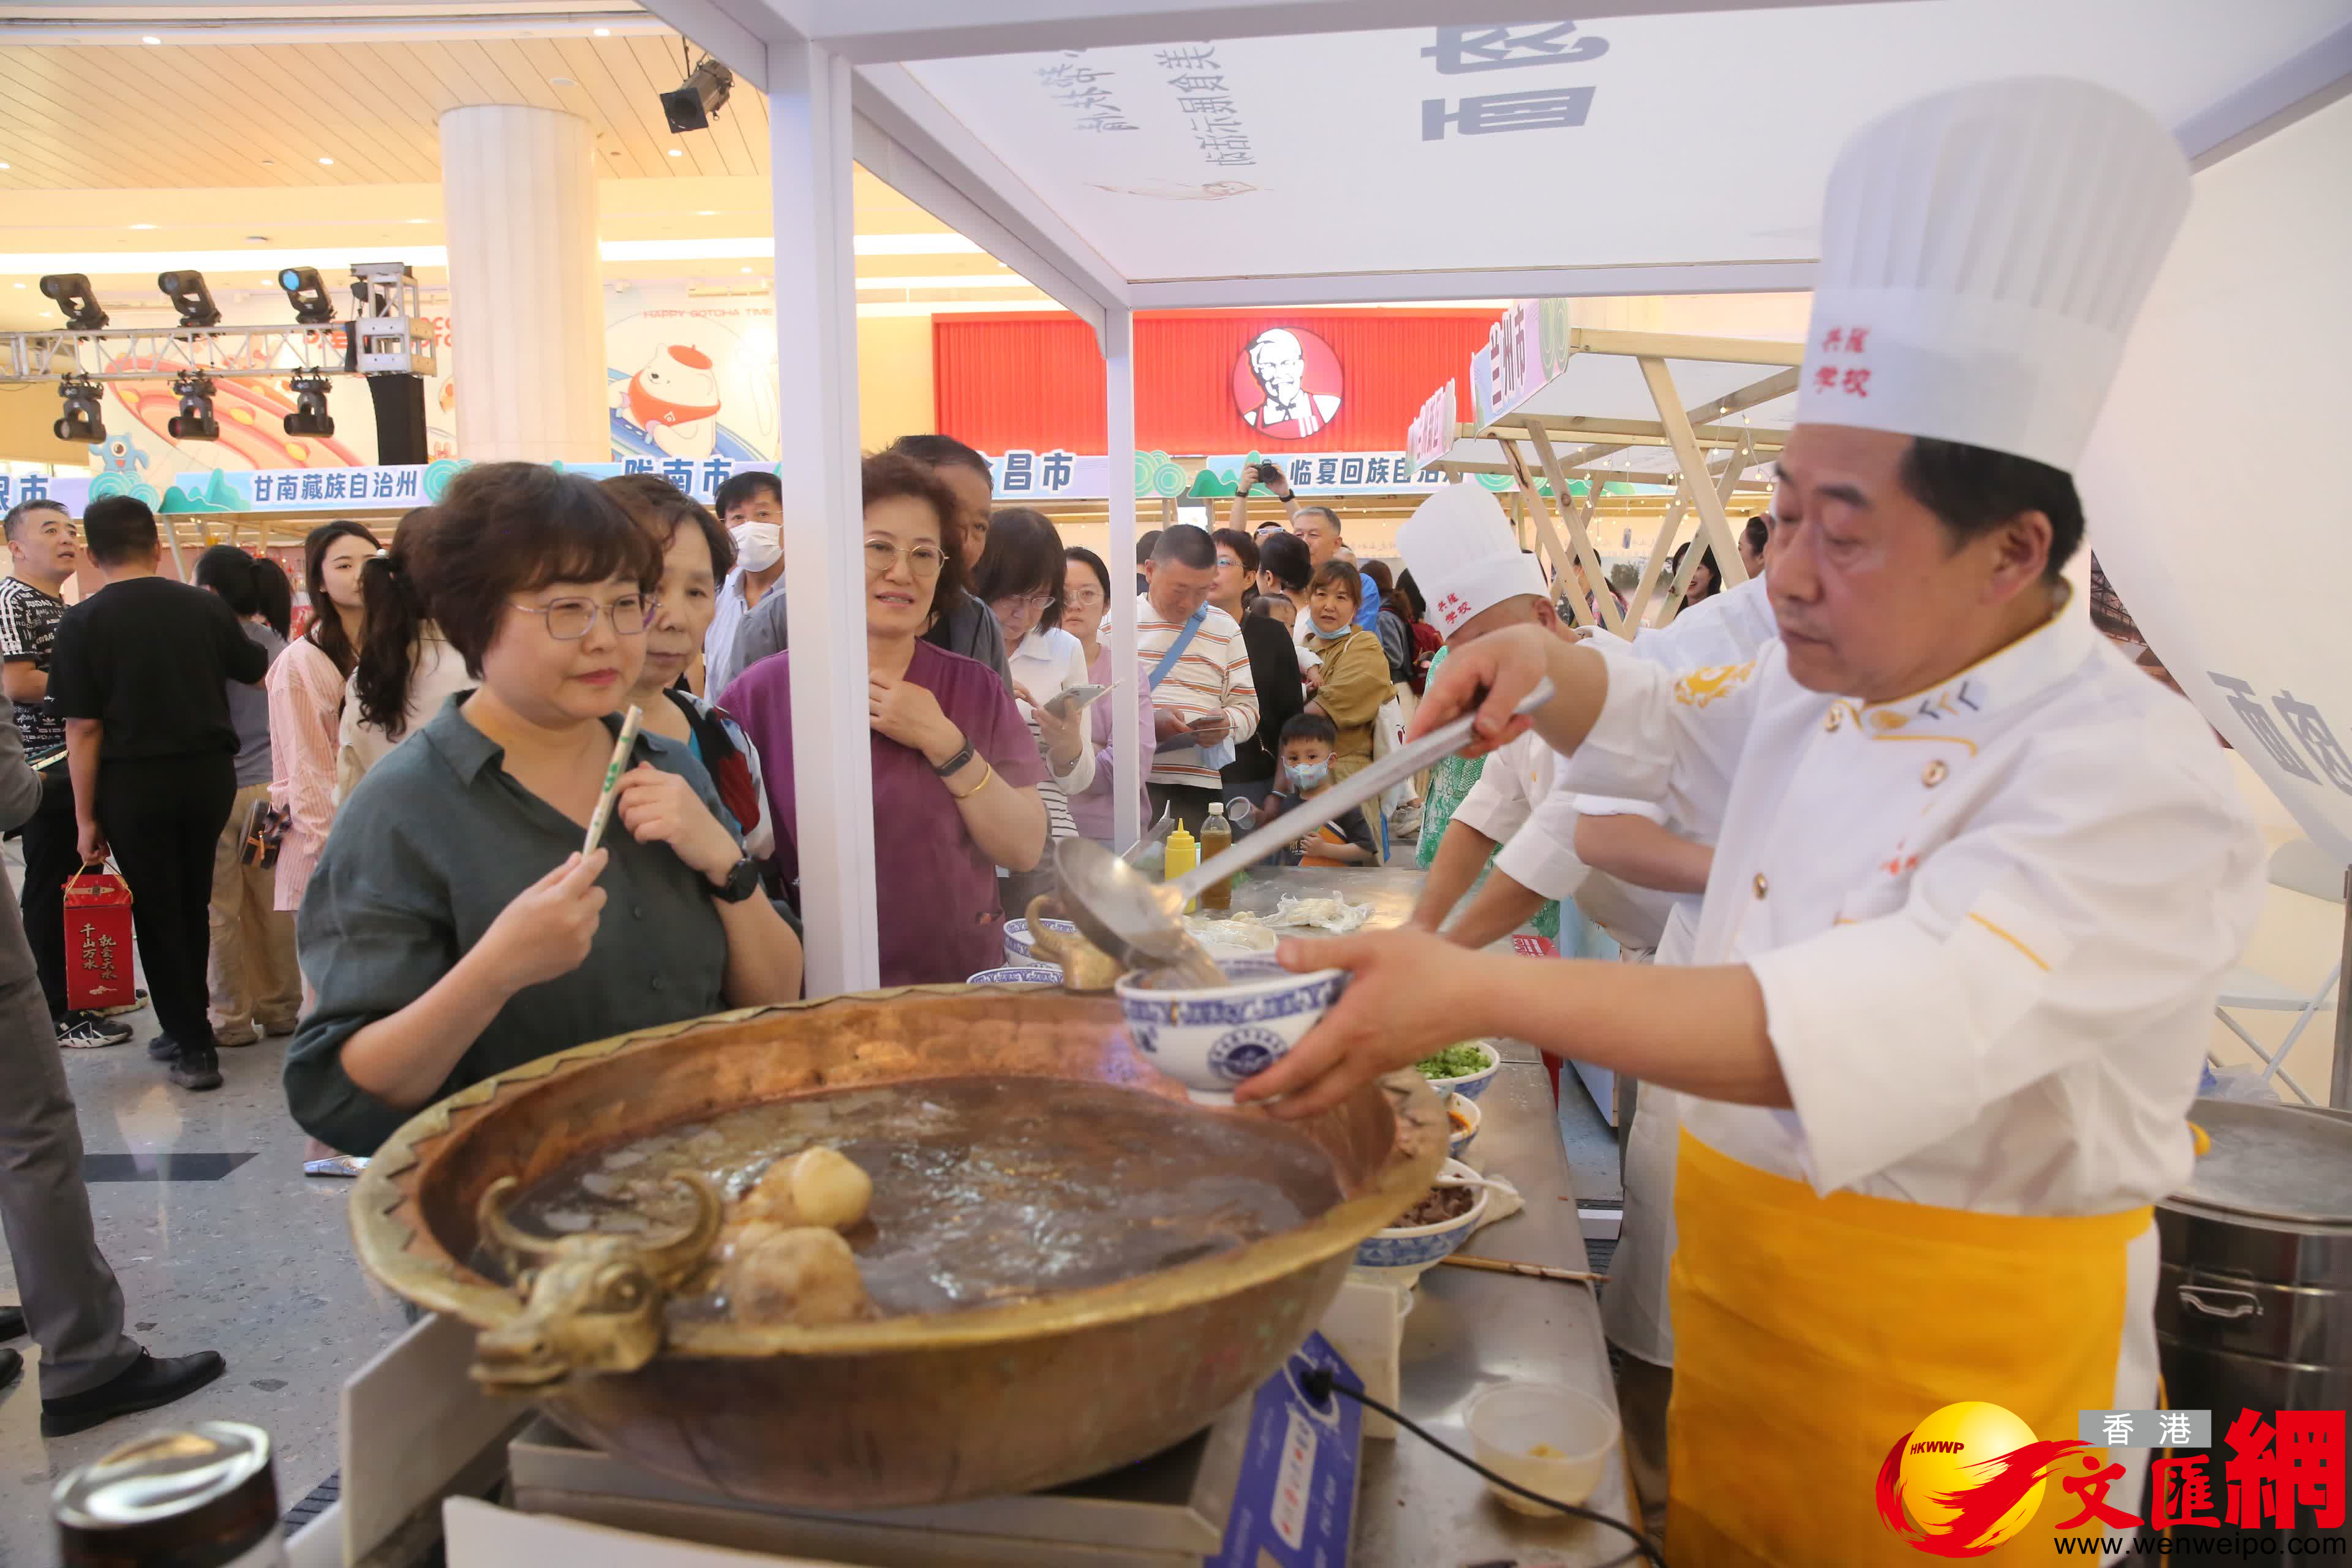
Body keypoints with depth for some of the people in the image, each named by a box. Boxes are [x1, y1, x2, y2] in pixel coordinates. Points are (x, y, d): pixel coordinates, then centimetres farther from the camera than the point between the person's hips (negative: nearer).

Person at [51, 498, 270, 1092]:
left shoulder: (84, 621, -9)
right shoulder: (205, 606, -1)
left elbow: (83, 728, -11)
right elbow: (258, 673, 16)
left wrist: (86, 816, -5)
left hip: (135, 782, -3)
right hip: (209, 772, 3)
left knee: (157, 914, 7)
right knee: (193, 905, 17)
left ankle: (193, 1047, 9)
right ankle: (188, 1027, 27)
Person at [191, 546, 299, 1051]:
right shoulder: (278, 643, 4)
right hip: (272, 788, 5)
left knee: (220, 911, 5)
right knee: (272, 906, 11)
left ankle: (233, 1019, 12)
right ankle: (279, 1009, 20)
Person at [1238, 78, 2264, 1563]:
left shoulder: (2134, 777, -23)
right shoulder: (1820, 691, 2)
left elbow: (1883, 1024, -37)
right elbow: (1661, 725, 20)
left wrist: (1480, 994, -43)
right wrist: (1547, 666, -5)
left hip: (1951, 1344, -6)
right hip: (1739, 1282, 7)